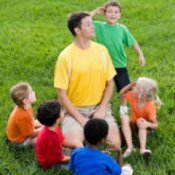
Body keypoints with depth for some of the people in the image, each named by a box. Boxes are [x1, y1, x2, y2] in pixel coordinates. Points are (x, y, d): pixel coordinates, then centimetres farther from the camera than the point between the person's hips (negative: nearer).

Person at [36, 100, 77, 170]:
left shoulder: (52, 128, -12)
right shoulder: (51, 138, -39)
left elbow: (62, 141, 6)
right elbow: (59, 159, -27)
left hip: (53, 155, 9)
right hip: (50, 163, -8)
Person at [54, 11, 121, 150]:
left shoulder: (101, 50, -1)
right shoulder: (65, 56, -13)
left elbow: (110, 84, 6)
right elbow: (62, 95, -10)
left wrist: (102, 109, -7)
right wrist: (80, 119, -15)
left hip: (99, 107, 3)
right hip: (75, 109, -3)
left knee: (115, 142, -17)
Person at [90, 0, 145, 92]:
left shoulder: (122, 28, -4)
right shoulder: (99, 26, -9)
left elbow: (133, 42, 5)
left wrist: (140, 55, 2)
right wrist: (95, 12, -17)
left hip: (120, 65, 1)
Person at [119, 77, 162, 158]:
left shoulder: (150, 107, -31)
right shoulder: (133, 96, -17)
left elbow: (156, 125, -26)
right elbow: (121, 94, -3)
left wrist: (148, 124, -51)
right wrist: (131, 85, -20)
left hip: (143, 127, -4)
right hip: (133, 123, 4)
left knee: (142, 123, -39)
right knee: (125, 118, -29)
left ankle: (143, 148, -50)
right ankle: (129, 146, -41)